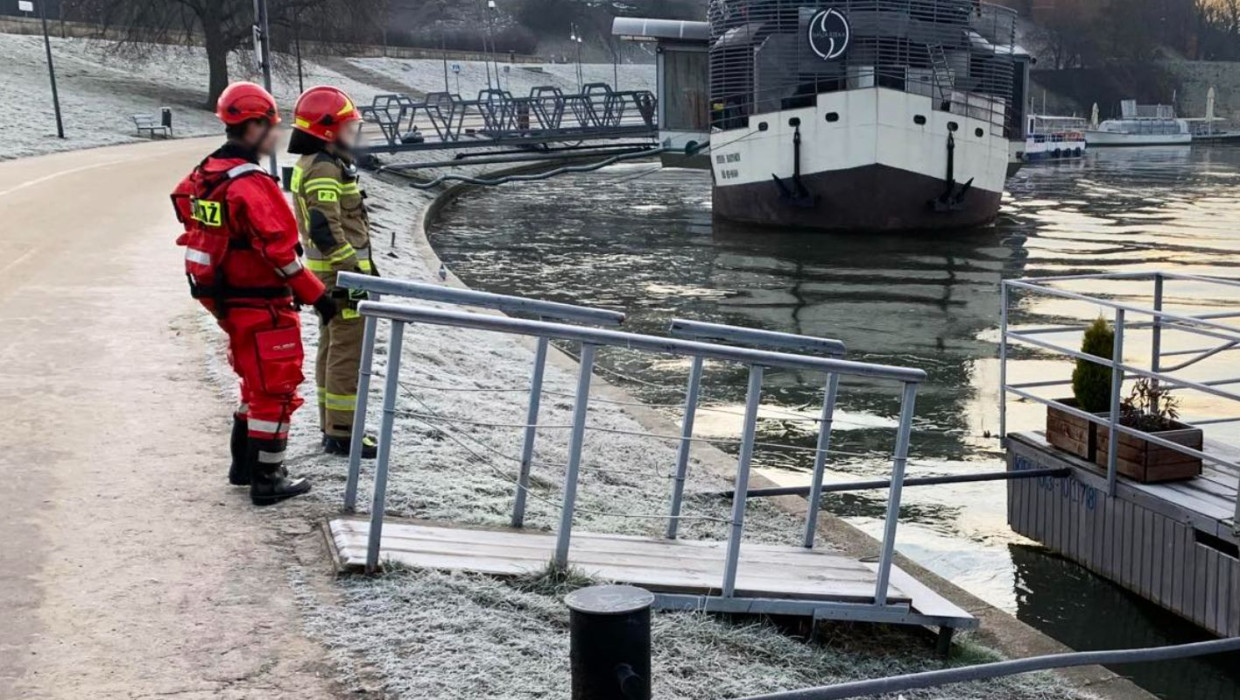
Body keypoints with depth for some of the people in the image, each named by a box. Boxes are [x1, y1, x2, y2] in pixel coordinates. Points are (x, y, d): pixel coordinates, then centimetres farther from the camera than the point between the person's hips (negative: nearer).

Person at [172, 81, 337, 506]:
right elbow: (279, 251, -24)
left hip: (228, 303, 9)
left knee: (256, 386, 23)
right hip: (262, 308, -9)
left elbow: (195, 229, 14)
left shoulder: (206, 175, 7)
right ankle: (267, 482, 9)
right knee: (275, 392, 2)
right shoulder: (252, 185, -22)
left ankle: (244, 465, 32)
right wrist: (316, 295, -16)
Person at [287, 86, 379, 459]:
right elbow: (326, 229, -25)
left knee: (332, 348, 16)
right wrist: (354, 272, -23)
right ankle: (341, 434, -1)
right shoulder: (324, 169, -19)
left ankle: (332, 426, 26)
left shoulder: (311, 164, 15)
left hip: (328, 271, 11)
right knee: (348, 351, -6)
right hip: (341, 272, -11)